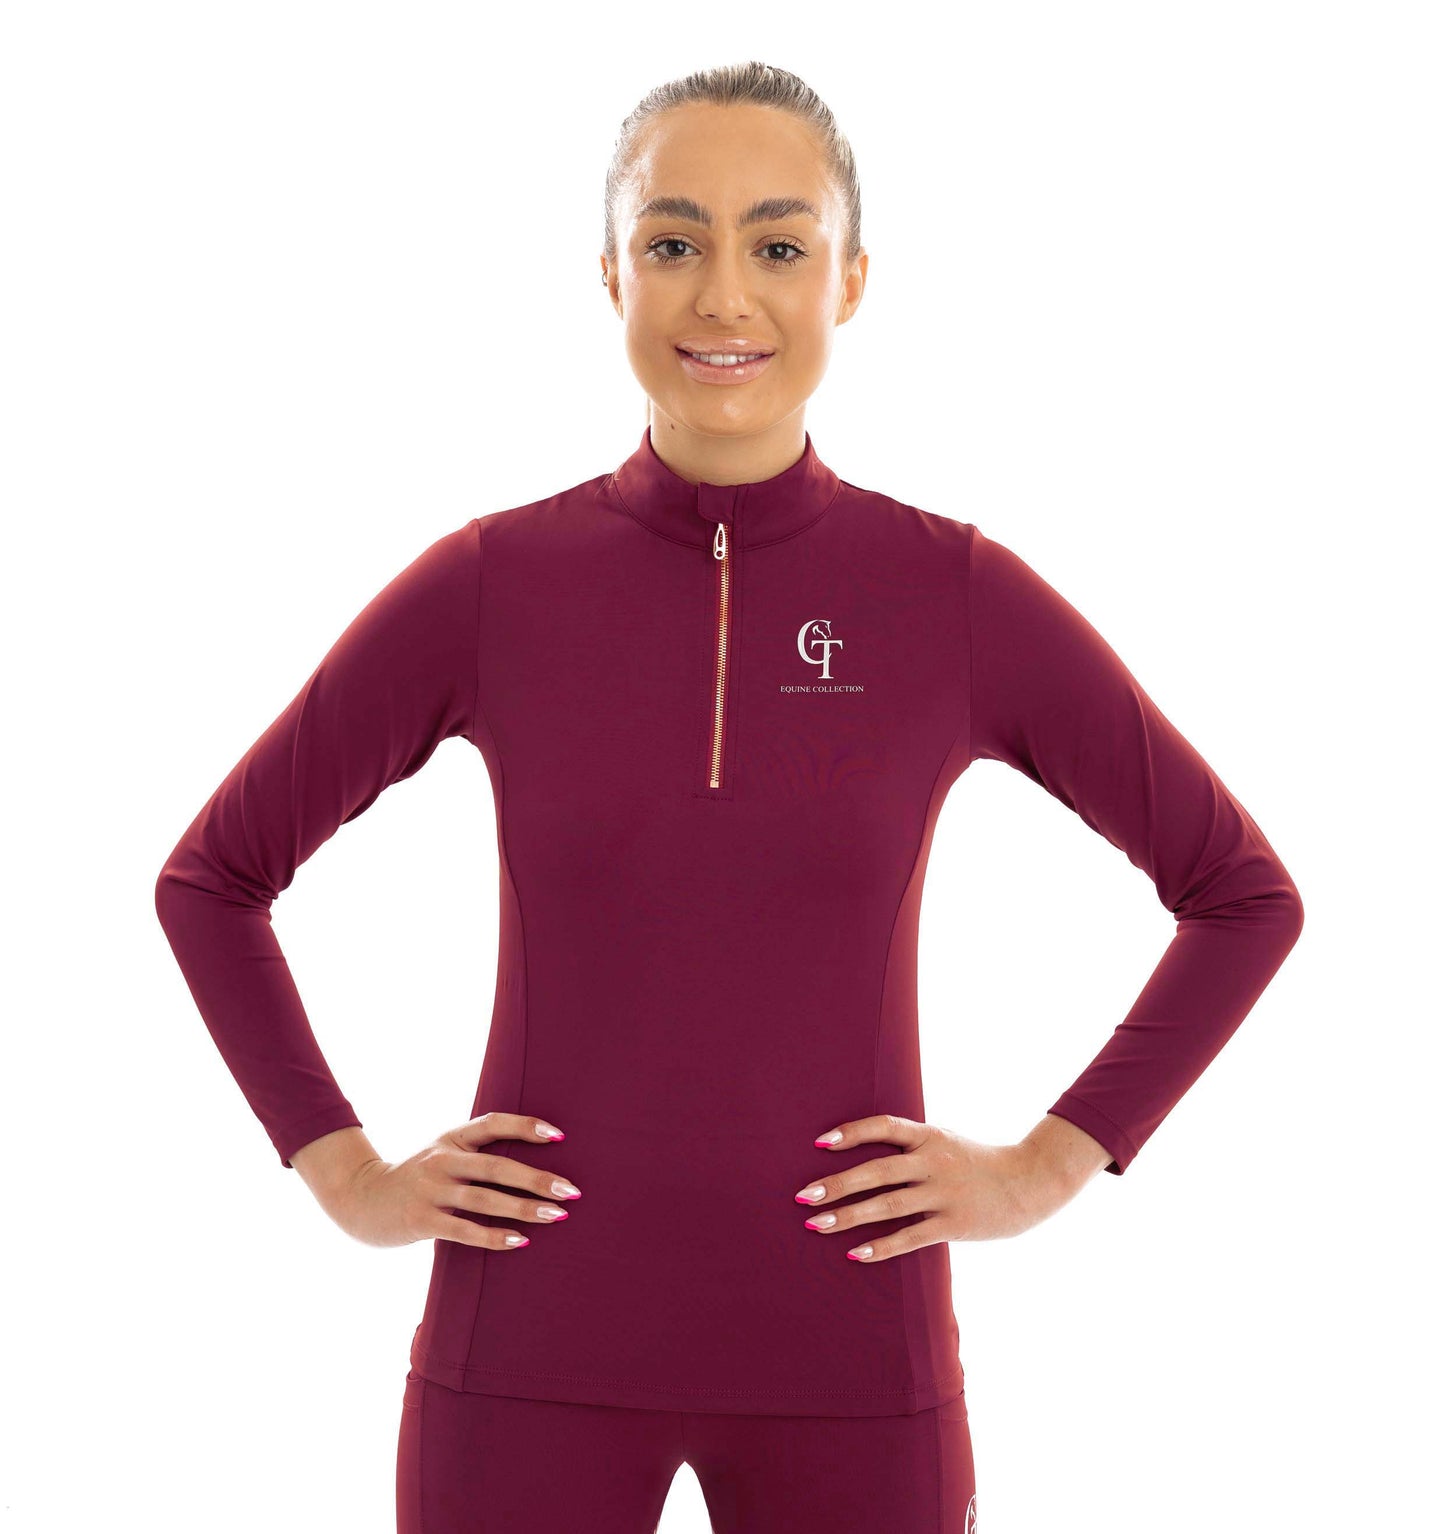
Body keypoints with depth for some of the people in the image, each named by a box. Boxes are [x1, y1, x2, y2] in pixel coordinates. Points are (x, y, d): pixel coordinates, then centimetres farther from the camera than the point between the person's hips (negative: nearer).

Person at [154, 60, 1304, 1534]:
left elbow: (1243, 892, 6)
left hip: (845, 1357, 0)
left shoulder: (961, 595, -4)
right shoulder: (488, 585, -3)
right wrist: (344, 1170, 1)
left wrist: (1050, 1162, 0)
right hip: (532, 1352, 0)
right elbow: (213, 876, 8)